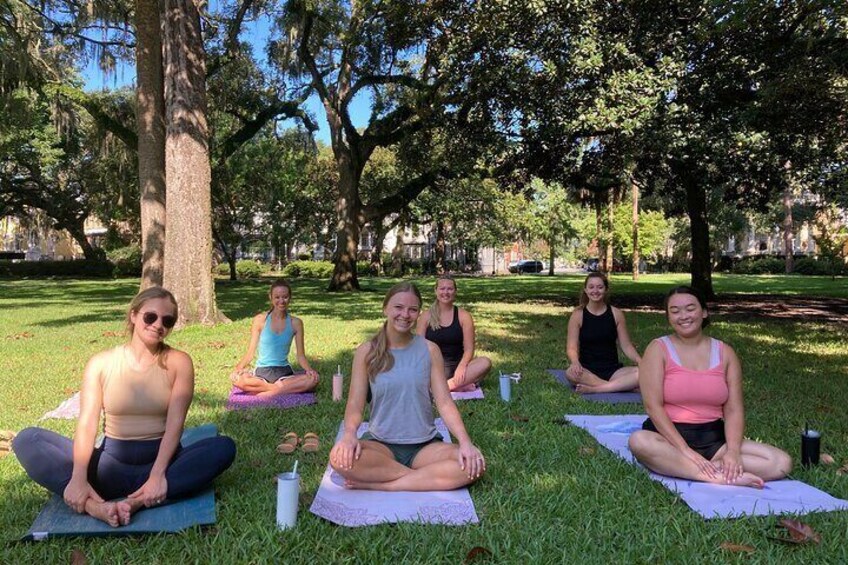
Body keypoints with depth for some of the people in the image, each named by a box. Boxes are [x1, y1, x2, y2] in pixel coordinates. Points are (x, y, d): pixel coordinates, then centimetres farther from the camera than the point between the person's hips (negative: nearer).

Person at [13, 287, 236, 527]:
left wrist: (158, 475, -26)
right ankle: (94, 505, -36)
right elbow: (87, 424, -8)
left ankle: (135, 501, -37)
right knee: (27, 439, -15)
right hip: (112, 461, 1)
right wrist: (78, 478, -24)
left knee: (224, 447, -28)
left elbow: (175, 423, -11)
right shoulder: (101, 363, 1)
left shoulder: (178, 362, -2)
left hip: (160, 458, -1)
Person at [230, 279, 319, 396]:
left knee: (313, 379, -28)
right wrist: (238, 368, -19)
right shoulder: (260, 320, -1)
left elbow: (300, 356, 3)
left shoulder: (295, 323, 2)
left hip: (285, 373, 1)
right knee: (236, 378, -33)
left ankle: (268, 393, -22)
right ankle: (286, 388, -21)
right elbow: (250, 353, 1)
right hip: (262, 373, -1)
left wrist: (309, 369, -18)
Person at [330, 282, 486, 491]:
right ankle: (427, 477, -16)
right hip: (381, 444, -1)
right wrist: (349, 434, -26)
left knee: (473, 465, -26)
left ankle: (379, 484, -19)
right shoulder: (367, 352, -1)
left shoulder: (429, 350, 0)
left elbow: (444, 402, -3)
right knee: (340, 457, -32)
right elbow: (355, 404, -4)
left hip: (424, 445, 1)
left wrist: (465, 442, -18)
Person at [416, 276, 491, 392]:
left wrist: (461, 367, -23)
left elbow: (469, 348, -3)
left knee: (485, 362, -27)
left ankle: (450, 384, -31)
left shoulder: (463, 316, 2)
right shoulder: (426, 316, 4)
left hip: (457, 364, 1)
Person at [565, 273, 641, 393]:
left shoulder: (616, 314, 4)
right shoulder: (578, 314, -1)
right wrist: (575, 362, -28)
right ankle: (619, 386, -29)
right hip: (587, 371, -2)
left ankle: (593, 389, -29)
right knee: (571, 372, -37)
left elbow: (626, 346, 4)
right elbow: (571, 347, -6)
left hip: (612, 370, 2)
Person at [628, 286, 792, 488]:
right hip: (669, 436, -4)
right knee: (639, 441, -37)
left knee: (782, 463, -16)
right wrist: (686, 451, -21)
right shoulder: (658, 349, -2)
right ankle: (721, 477, -28)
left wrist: (733, 451, -16)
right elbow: (653, 406, -12)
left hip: (713, 438, 4)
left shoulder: (725, 353, 8)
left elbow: (733, 409, 2)